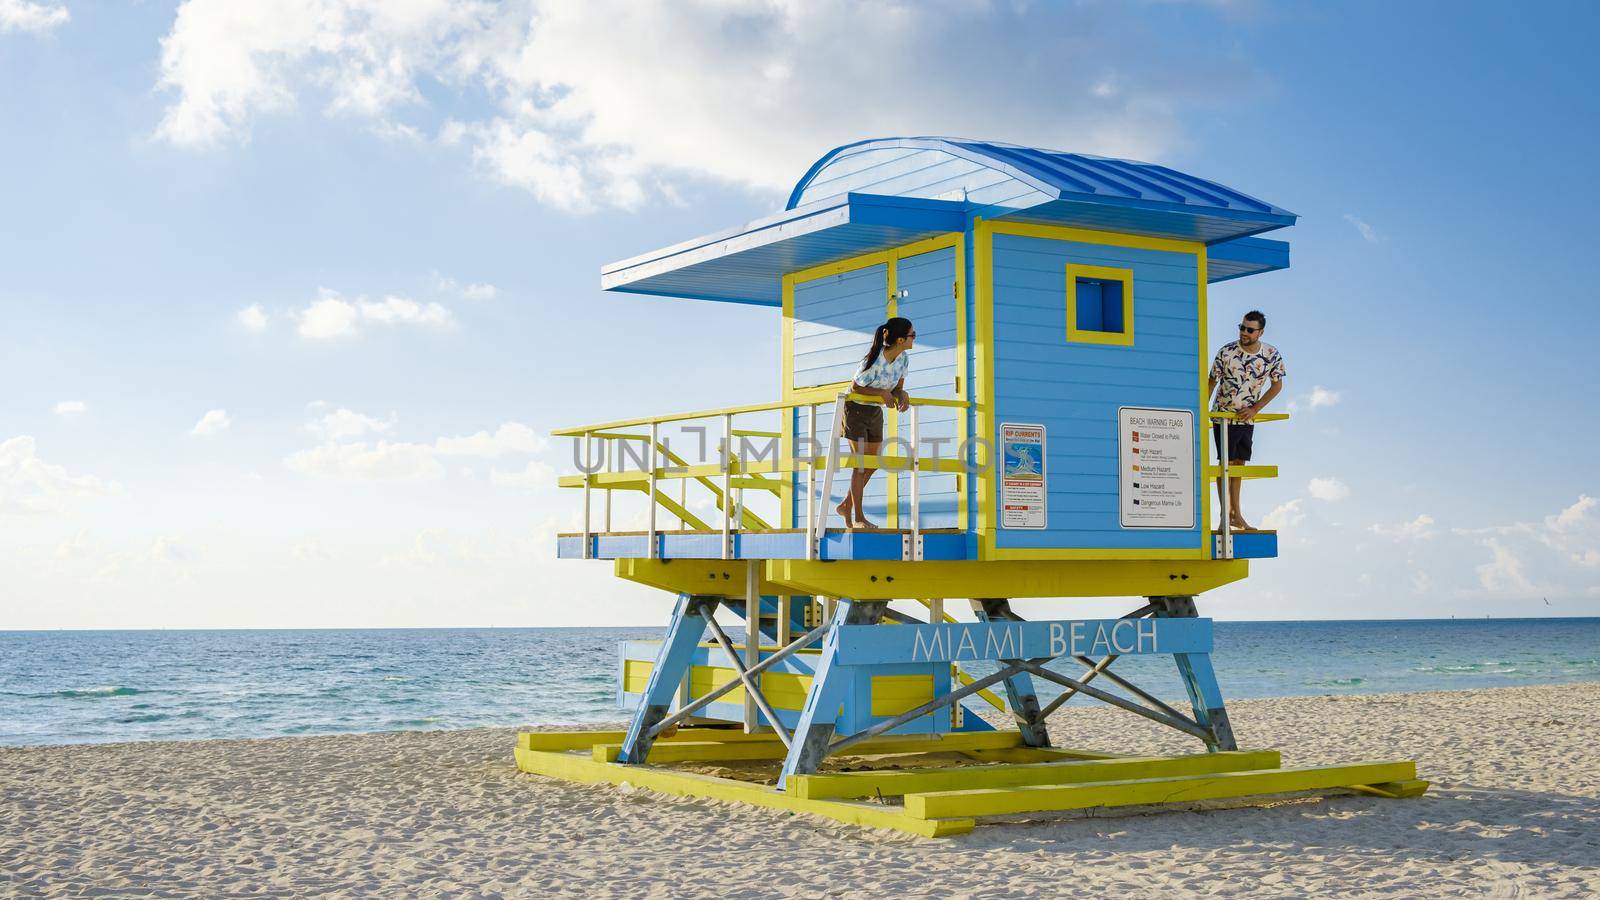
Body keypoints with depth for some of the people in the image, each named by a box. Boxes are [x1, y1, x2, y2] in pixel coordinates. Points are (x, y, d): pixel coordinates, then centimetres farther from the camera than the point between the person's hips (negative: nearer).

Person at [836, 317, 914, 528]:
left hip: (875, 412, 8)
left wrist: (902, 395, -20)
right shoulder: (874, 361, -29)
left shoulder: (903, 359, -7)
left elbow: (898, 388, 3)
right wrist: (882, 392, -30)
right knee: (861, 463, -6)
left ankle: (846, 505, 26)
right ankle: (858, 517, 3)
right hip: (855, 408, -7)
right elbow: (856, 388, -19)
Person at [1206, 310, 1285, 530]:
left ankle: (1236, 514, 20)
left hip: (1248, 418, 4)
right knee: (1226, 463, -5)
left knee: (1239, 463, 12)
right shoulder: (1226, 352, -16)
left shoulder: (1272, 355, -9)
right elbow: (1211, 382, -6)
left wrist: (1255, 409, -7)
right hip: (1223, 415, -4)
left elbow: (1277, 385, 2)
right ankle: (1226, 514, -2)